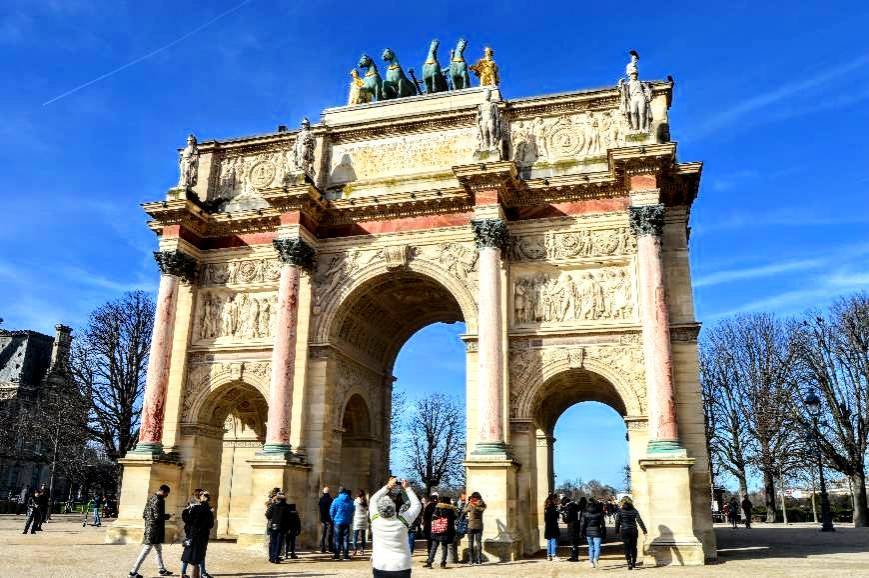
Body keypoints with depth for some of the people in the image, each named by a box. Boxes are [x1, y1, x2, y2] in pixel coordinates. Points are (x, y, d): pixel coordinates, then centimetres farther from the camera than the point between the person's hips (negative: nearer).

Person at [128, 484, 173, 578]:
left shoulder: (151, 498, 10)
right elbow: (158, 516, -23)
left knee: (159, 550, 18)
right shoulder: (158, 500, -19)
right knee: (146, 550, -1)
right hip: (154, 530, -10)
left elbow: (144, 515, 14)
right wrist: (167, 516, -8)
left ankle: (162, 569, 27)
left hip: (149, 528, 10)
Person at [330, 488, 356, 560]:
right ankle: (346, 555, 2)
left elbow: (331, 511, -4)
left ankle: (337, 555, 5)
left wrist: (333, 519, 11)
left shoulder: (336, 500, -6)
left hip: (338, 522, -2)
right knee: (346, 539, 5)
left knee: (338, 539, 5)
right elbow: (353, 510, 9)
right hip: (347, 522, 2)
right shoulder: (350, 501, 2)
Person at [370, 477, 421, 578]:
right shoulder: (402, 520, -13)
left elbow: (374, 499, 10)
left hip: (380, 568, 1)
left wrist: (387, 487, 15)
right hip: (402, 568, -1)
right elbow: (417, 505, 4)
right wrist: (407, 489, 12)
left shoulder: (375, 520, -10)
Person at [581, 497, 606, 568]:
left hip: (588, 532, 2)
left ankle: (591, 560, 15)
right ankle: (595, 558, -27)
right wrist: (604, 533, 5)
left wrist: (583, 533, 7)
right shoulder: (599, 512, -3)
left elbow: (583, 524, 0)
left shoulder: (586, 512, 0)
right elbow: (603, 523, -1)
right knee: (597, 547, -4)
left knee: (591, 547, 17)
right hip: (597, 532, -2)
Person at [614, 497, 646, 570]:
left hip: (624, 531, -2)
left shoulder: (620, 511, -3)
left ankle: (629, 564, -7)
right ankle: (634, 563, 23)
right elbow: (639, 521, -1)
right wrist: (644, 530, 4)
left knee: (627, 548, 1)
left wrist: (617, 531, 10)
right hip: (633, 531, 2)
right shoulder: (634, 510, 1)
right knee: (633, 547, 15)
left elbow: (617, 522, -1)